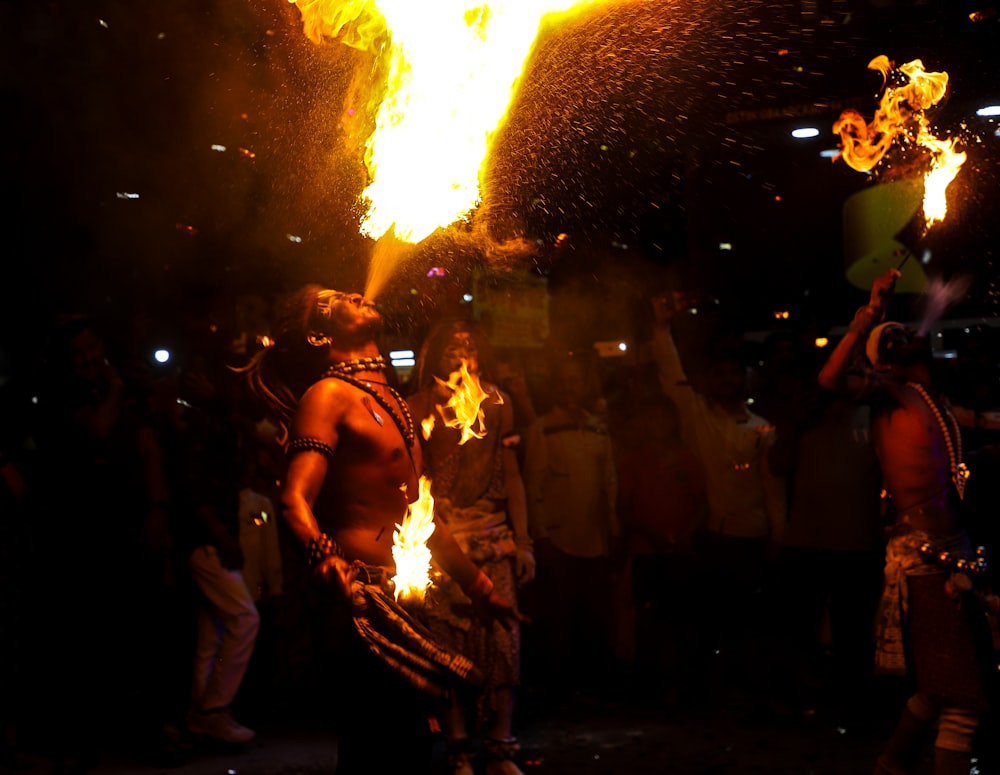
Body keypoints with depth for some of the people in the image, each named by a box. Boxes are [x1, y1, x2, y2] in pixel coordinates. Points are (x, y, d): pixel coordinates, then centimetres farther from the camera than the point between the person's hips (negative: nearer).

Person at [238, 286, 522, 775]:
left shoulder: (389, 398, 20)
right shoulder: (327, 393, -6)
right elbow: (295, 501, -20)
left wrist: (478, 585, 27)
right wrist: (327, 559, -40)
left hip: (403, 595, 8)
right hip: (365, 590, -8)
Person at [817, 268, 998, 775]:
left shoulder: (935, 400, 17)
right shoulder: (891, 390, -5)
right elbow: (832, 378, -26)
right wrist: (873, 310, -24)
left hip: (951, 556, 9)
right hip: (924, 558, -9)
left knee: (941, 688, 19)